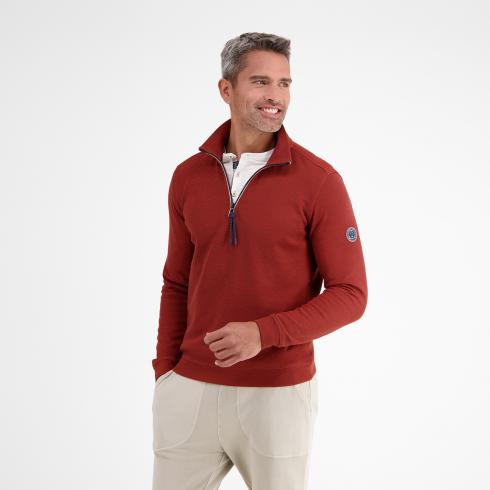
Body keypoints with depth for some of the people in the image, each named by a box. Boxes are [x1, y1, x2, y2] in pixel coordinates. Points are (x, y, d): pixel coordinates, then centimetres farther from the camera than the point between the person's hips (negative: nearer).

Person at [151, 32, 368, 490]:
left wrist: (263, 333, -20)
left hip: (279, 392, -3)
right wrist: (165, 371, 5)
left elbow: (349, 294, -8)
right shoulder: (188, 177, 3)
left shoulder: (319, 180, -9)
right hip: (191, 389, 3)